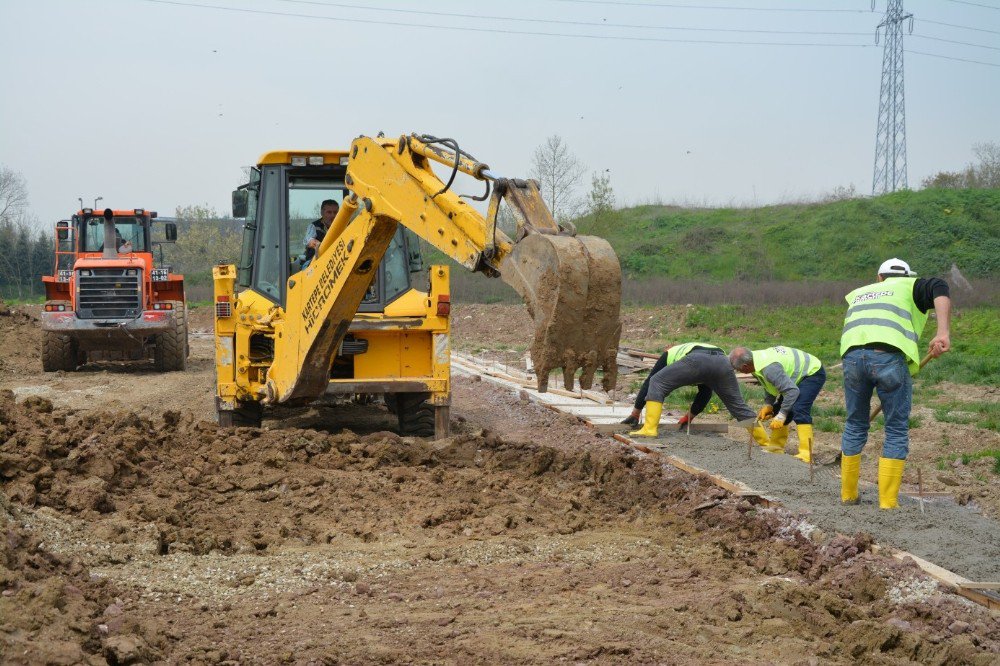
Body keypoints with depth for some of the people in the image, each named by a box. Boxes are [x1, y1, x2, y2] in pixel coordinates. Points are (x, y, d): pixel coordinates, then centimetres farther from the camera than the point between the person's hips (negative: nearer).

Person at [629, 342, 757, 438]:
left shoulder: (670, 354, 39)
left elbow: (649, 380, 35)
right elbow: (705, 393, 47)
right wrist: (690, 416, 54)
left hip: (697, 361, -5)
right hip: (722, 361, 5)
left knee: (656, 384, 8)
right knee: (737, 405, 15)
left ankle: (649, 429, -2)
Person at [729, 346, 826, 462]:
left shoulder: (769, 368, -36)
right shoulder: (756, 358, -5)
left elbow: (792, 391, -36)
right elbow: (770, 384, 11)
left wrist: (781, 415, -30)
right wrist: (768, 405, -1)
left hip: (813, 373, -11)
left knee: (799, 410, -26)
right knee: (779, 409, 11)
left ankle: (806, 454, -28)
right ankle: (775, 446, 20)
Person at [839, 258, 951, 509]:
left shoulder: (858, 294, 37)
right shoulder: (910, 287, 23)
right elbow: (939, 289, 1)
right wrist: (943, 332, -9)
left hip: (852, 355, 4)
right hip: (890, 356, -3)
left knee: (855, 426, 21)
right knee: (897, 432, 10)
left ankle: (848, 495, 27)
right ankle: (888, 502, 8)